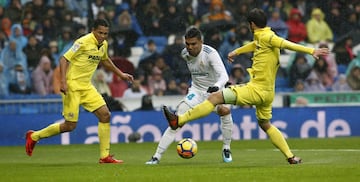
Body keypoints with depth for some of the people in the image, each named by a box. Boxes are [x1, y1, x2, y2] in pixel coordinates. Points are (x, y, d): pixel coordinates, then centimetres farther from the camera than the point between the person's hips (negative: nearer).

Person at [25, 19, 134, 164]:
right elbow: (64, 59, -17)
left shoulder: (103, 44, 7)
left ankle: (105, 156, 2)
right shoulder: (83, 42, -18)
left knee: (105, 115, -5)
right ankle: (34, 136, 14)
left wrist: (121, 74, 30)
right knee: (70, 126, -6)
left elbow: (105, 60, 29)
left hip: (86, 86, 8)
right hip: (72, 85, -8)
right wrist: (63, 81, -26)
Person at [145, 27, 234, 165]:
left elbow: (224, 76, -36)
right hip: (196, 90, 3)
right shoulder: (185, 54, -7)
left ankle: (226, 149, -11)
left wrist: (217, 86, -56)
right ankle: (157, 157, -11)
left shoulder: (210, 53, -25)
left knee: (225, 110, -33)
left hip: (214, 90, -3)